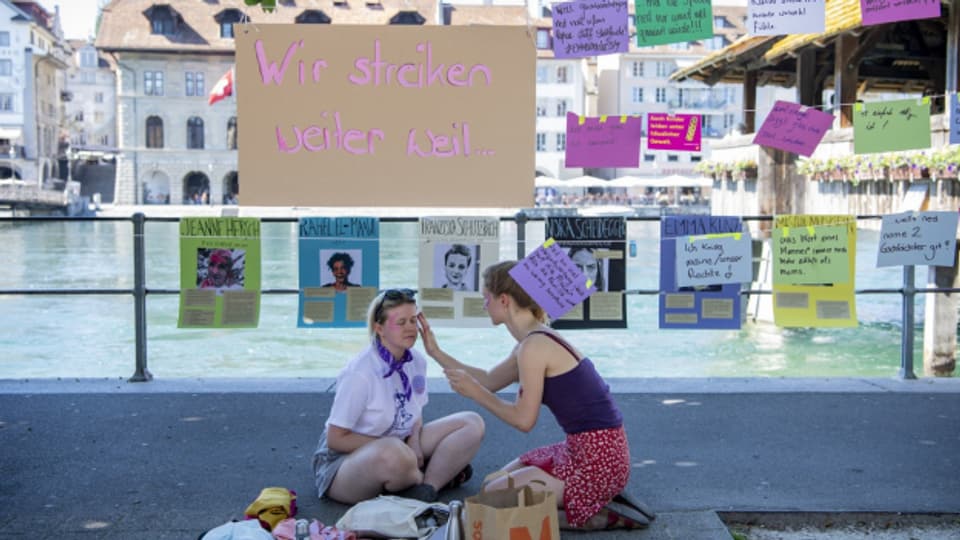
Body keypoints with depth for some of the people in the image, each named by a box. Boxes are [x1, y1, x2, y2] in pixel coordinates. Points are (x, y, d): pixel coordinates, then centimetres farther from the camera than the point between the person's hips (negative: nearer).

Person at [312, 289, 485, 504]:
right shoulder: (359, 373, -22)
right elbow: (335, 439, -18)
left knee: (472, 423, -6)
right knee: (394, 454, -42)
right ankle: (439, 476, -10)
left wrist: (414, 440, -8)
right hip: (342, 460, -7)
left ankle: (428, 485, -18)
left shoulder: (417, 361, 0)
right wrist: (390, 444, -18)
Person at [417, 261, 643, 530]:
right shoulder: (537, 339, 12)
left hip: (599, 458, -10)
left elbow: (523, 420, -17)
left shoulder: (534, 346, -18)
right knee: (502, 478, 25)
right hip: (587, 448, 10)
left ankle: (600, 516, -2)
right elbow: (489, 381, 23)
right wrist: (436, 352, 23)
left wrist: (474, 392, -7)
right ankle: (600, 498, 15)